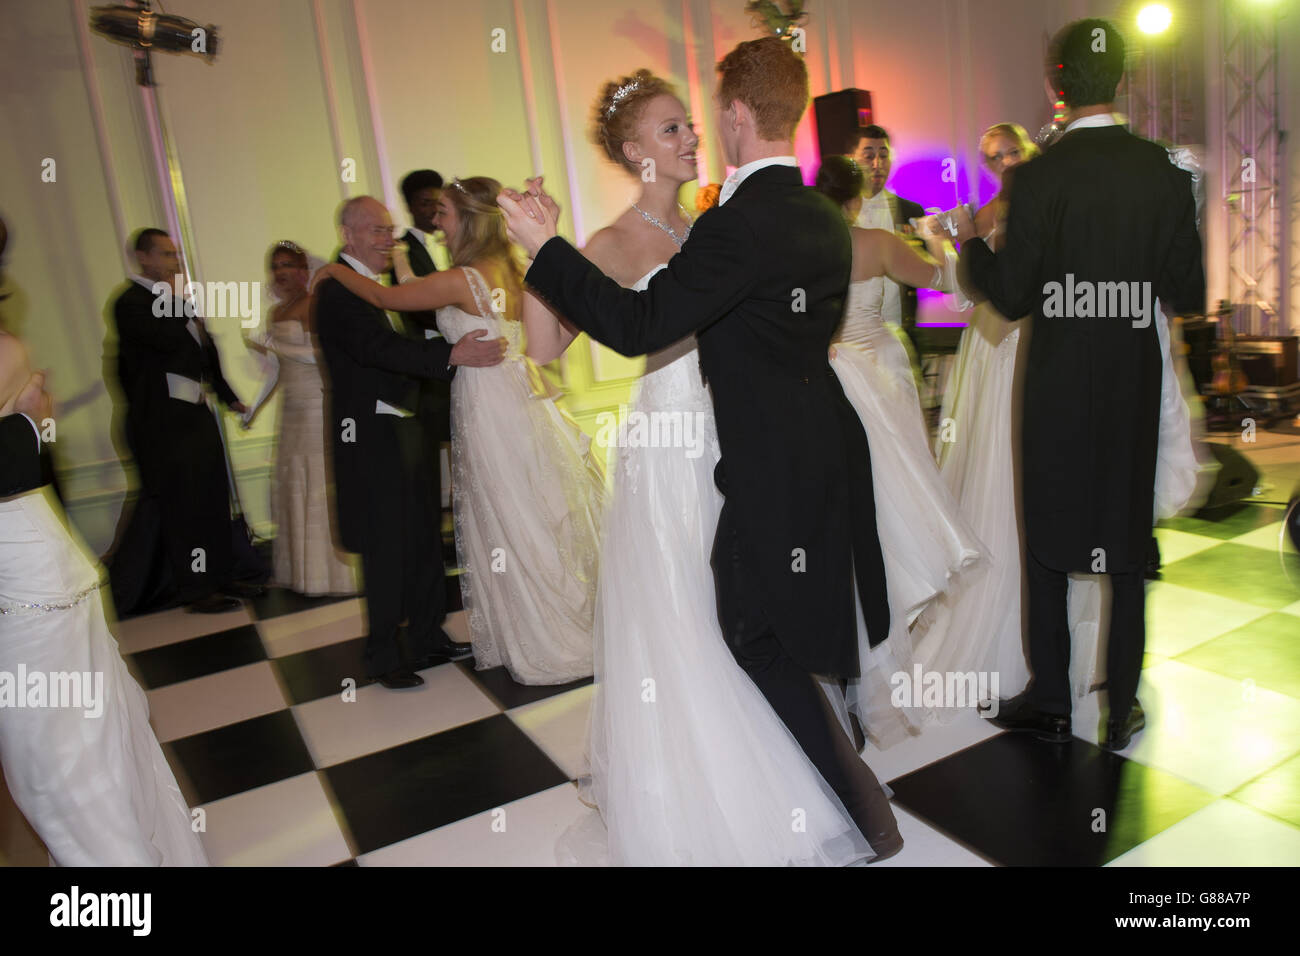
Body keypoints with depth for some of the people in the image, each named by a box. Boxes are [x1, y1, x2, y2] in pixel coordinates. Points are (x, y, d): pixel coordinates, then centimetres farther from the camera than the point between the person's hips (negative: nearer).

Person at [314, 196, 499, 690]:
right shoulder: (337, 289, -14)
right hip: (371, 436, -9)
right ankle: (383, 655, 13)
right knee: (387, 547, -2)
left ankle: (427, 635, 27)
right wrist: (454, 354, -35)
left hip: (402, 429, 10)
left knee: (424, 539, 14)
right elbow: (379, 347, -28)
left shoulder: (369, 285, 17)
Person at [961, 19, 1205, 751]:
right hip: (1134, 385, 3)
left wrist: (972, 246, 8)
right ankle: (1123, 708, 22)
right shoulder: (1164, 172, -1)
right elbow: (1189, 293, -1)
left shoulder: (1039, 176, -11)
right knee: (1128, 547, 12)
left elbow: (1014, 296, -9)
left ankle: (1051, 702, 20)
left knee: (1048, 546, 10)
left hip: (1058, 386, -2)